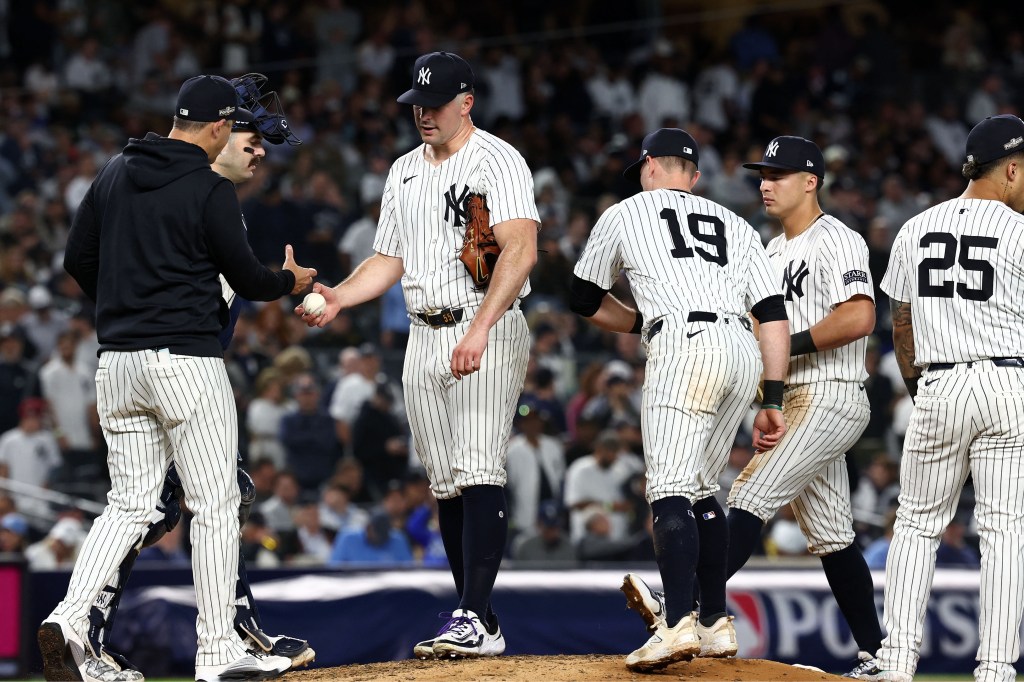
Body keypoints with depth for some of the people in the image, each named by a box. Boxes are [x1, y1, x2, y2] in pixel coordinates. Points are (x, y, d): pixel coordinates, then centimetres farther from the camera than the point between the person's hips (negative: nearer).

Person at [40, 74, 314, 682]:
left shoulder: (115, 173, 10)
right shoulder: (211, 190, -9)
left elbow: (78, 260, 13)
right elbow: (247, 279, -5)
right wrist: (291, 281, 16)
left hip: (117, 361, 7)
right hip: (186, 358, -7)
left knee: (130, 505, 10)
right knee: (215, 504, 2)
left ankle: (69, 620, -7)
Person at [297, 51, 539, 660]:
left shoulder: (497, 160, -7)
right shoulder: (404, 172, 17)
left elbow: (521, 250, -20)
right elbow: (390, 260, 23)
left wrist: (479, 330, -31)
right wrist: (337, 297, 3)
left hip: (489, 335, -8)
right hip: (426, 337, 8)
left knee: (479, 474, -17)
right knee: (448, 485, 5)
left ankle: (474, 619, -22)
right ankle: (480, 626, 8)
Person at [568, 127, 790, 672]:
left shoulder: (625, 213, 19)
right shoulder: (736, 225, 28)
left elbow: (583, 299, 27)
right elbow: (773, 315, 16)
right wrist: (773, 401, 12)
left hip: (684, 347, -5)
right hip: (745, 354, 5)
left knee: (671, 491, -14)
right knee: (700, 489, 18)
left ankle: (678, 623, -31)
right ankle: (716, 624, 16)